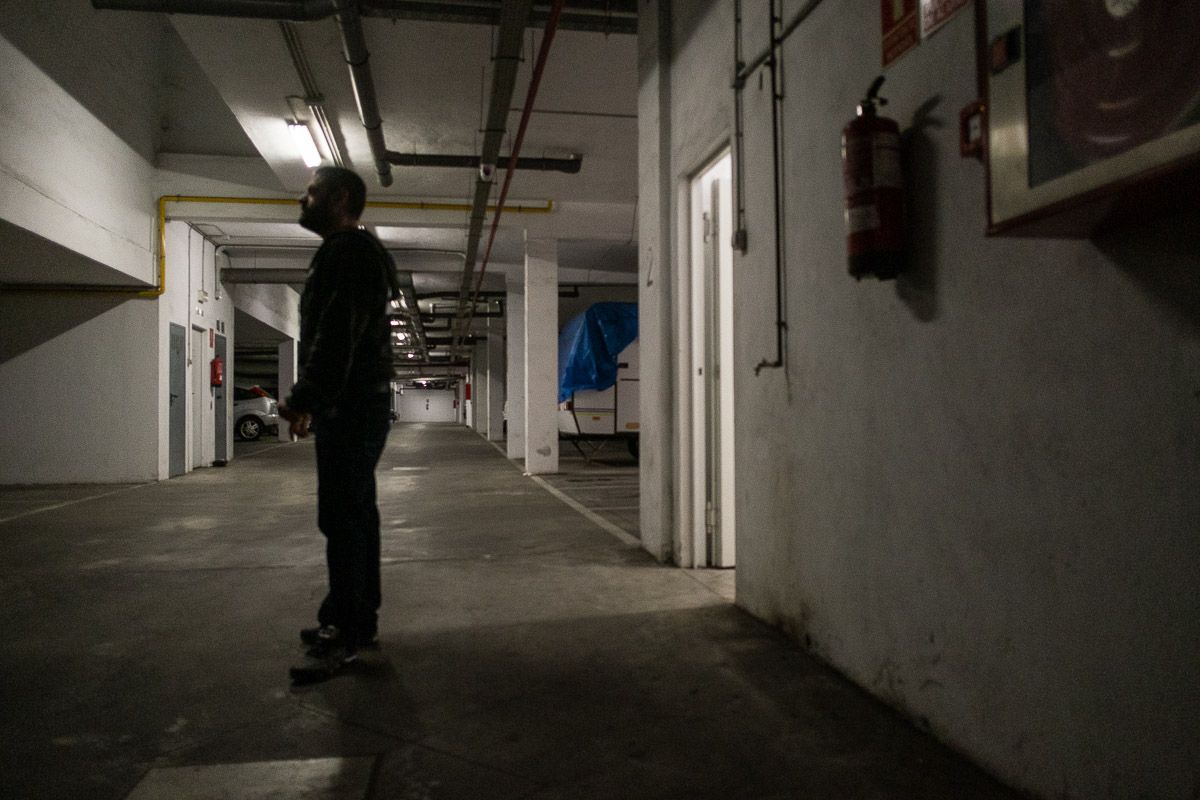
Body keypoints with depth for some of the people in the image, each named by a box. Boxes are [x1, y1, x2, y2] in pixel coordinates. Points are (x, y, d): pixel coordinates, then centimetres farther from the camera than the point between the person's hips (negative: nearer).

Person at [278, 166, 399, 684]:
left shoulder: (348, 251, -10)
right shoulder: (353, 254, 23)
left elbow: (336, 333, -21)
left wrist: (304, 399, -21)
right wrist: (311, 400, 21)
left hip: (350, 407, -11)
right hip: (356, 404, 11)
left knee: (341, 519, -9)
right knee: (354, 515, 13)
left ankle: (346, 633, -4)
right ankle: (359, 619, 20)